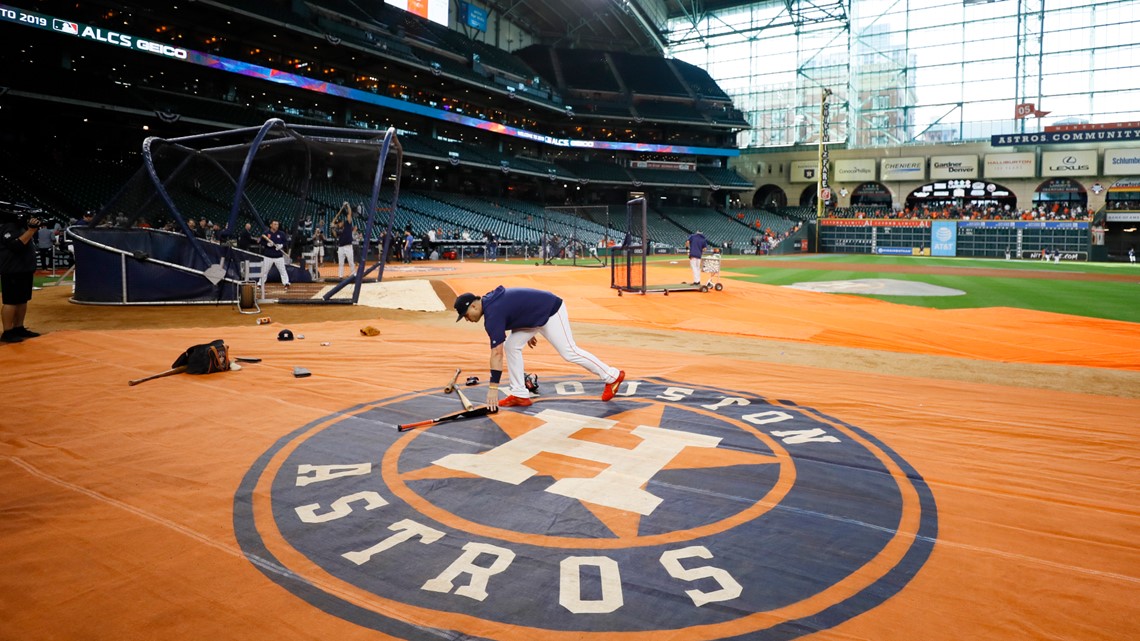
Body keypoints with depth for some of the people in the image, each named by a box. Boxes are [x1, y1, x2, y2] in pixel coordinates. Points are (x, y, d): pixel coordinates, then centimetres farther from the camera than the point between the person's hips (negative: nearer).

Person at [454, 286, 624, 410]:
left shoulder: (492, 313, -26)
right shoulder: (489, 300, 2)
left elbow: (496, 353, -30)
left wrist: (493, 387, -30)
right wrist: (528, 332, 24)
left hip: (550, 310, -10)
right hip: (537, 314, 10)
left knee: (569, 352, -8)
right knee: (511, 345, 3)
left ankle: (612, 376, 5)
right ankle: (519, 394, 4)